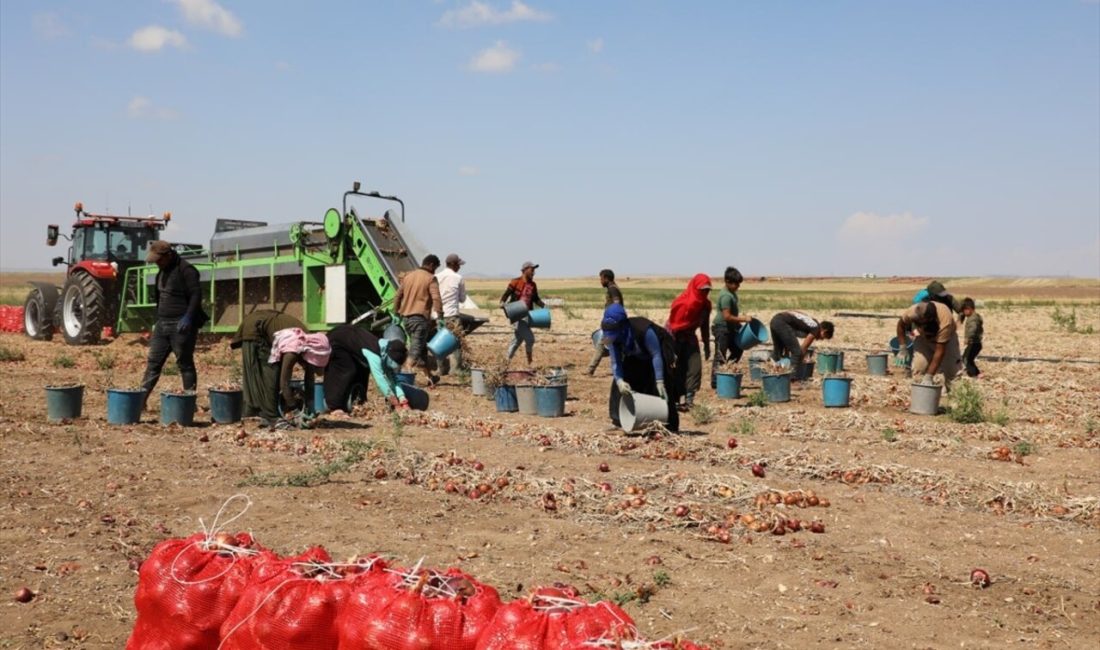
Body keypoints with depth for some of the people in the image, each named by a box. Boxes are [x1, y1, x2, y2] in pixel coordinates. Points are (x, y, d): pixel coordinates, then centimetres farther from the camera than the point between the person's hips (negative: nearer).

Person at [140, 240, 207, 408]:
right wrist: (157, 321, 23)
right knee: (153, 362, 6)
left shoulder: (186, 270, -13)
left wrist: (188, 317, -25)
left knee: (185, 364, -2)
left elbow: (196, 295, -18)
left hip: (181, 326, -8)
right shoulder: (162, 271, 15)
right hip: (162, 324, 9)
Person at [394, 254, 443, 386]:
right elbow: (436, 299, -17)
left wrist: (397, 313, 23)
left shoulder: (408, 276, 13)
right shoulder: (430, 278, -6)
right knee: (416, 350, -7)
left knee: (421, 347, 18)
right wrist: (439, 316, -17)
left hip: (405, 317, 7)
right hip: (420, 317, -7)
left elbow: (398, 296, 17)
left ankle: (430, 376, 28)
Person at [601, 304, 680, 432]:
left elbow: (656, 355, -34)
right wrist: (619, 381, -40)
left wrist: (660, 382, -38)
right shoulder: (612, 336, -24)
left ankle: (669, 427, -13)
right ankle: (624, 422, 9)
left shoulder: (643, 330, -41)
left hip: (660, 350, -6)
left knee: (661, 391, -18)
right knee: (622, 387, -3)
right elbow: (615, 362, -21)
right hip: (637, 358, 6)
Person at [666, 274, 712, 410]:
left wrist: (706, 346, 11)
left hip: (689, 337, 6)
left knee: (695, 368, -4)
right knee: (678, 371, -6)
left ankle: (689, 400, -1)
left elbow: (705, 325, 8)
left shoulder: (705, 304, -4)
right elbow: (672, 325, -23)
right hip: (675, 337, -6)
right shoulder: (682, 303, -25)